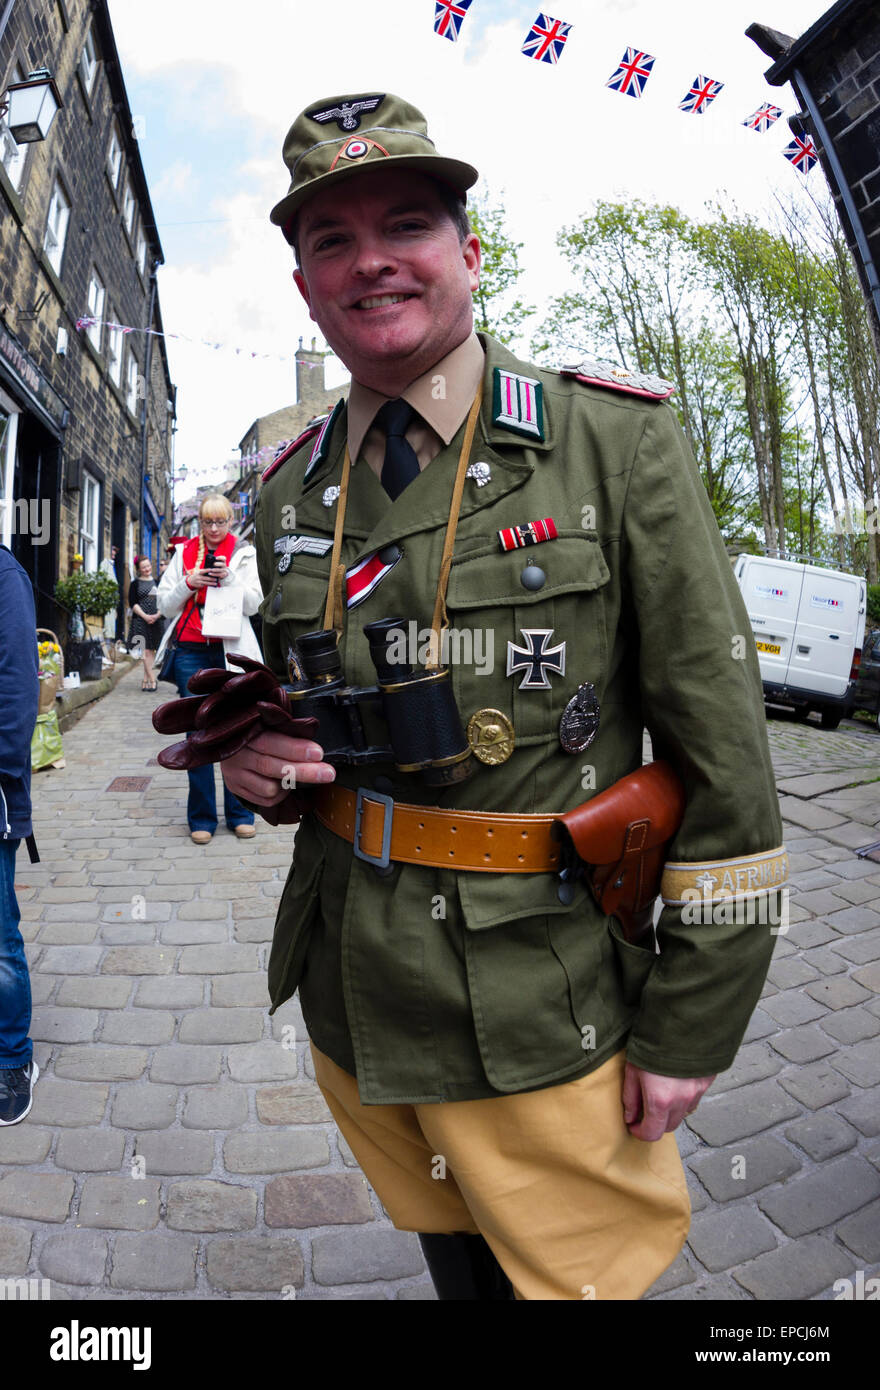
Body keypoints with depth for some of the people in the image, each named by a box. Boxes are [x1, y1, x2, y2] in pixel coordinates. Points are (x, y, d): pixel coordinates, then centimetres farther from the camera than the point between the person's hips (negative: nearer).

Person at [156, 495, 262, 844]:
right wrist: (189, 583, -7)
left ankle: (240, 814, 12)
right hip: (191, 654, 1)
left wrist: (228, 577, -13)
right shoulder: (183, 553, 13)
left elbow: (253, 604, 1)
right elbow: (165, 605, 9)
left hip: (231, 652, -1)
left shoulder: (244, 553, 10)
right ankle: (202, 818, 10)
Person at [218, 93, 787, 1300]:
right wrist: (259, 760, -8)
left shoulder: (617, 440, -11)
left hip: (540, 1028, -4)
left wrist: (692, 1020, -9)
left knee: (580, 1276, 17)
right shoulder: (289, 491, 3)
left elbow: (722, 751, -11)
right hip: (349, 1006, 5)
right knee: (451, 1262, 27)